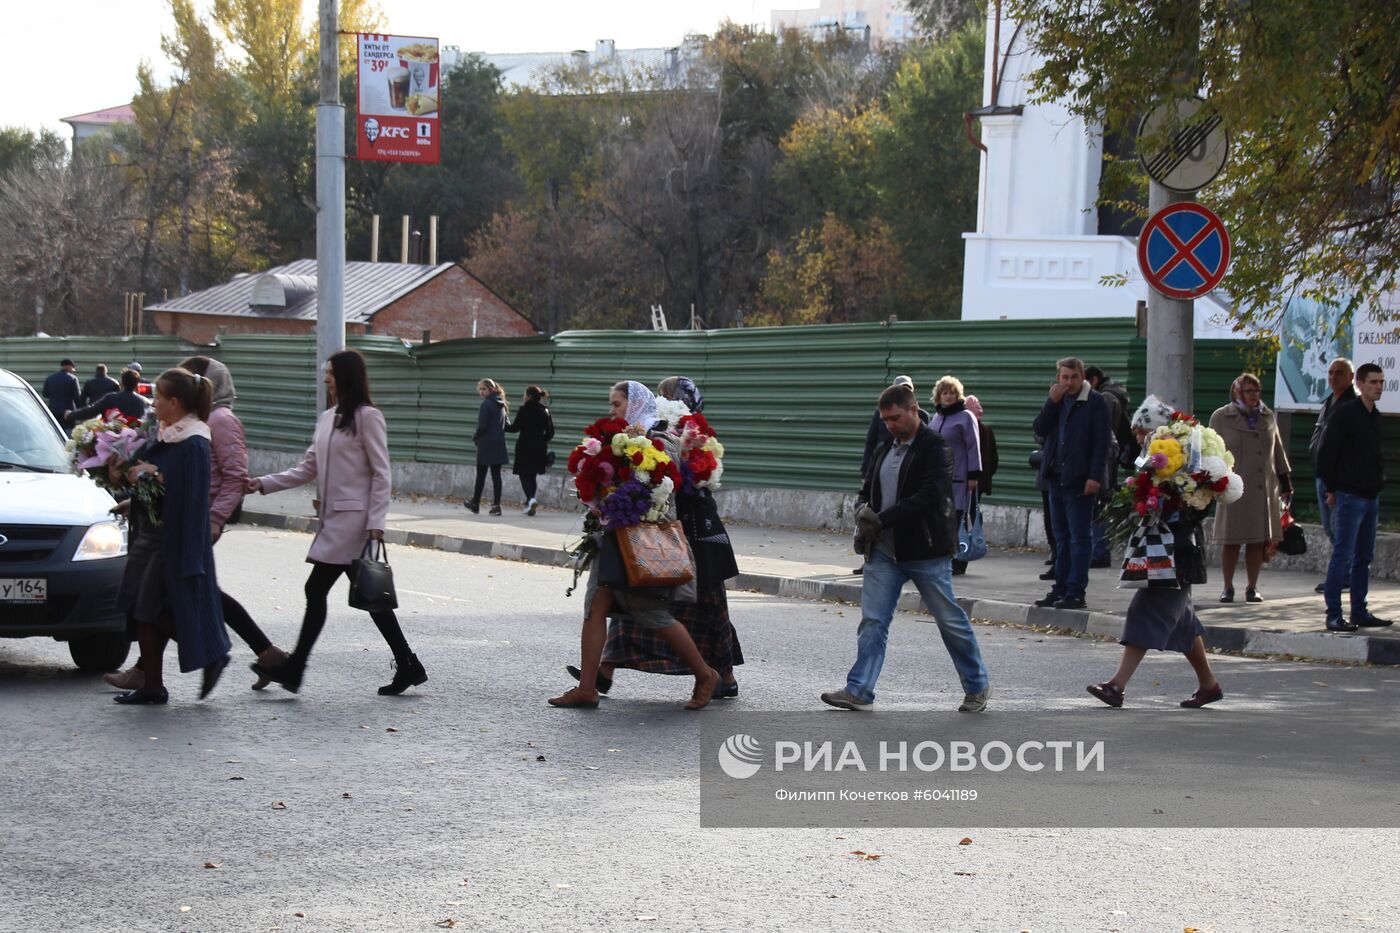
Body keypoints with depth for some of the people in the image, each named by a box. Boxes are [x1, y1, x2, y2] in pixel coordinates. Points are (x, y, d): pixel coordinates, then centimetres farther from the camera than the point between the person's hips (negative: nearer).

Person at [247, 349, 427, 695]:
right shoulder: (326, 419, 15)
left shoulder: (367, 417, -8)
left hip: (353, 519, -8)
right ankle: (408, 667, 13)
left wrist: (375, 523, -16)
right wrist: (264, 484, 6)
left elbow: (381, 475, -10)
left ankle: (293, 669, -4)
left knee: (316, 589, -8)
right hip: (332, 518, 8)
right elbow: (308, 469, 16)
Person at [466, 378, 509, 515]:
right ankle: (496, 505, 2)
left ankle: (475, 504, 13)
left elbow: (482, 426, -16)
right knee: (496, 474, 6)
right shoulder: (502, 405, 10)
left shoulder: (486, 404, -13)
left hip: (486, 444, -6)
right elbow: (507, 426, 13)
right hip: (499, 444, 6)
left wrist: (475, 437, 0)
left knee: (481, 475, 4)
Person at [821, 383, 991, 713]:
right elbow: (868, 491, 21)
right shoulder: (883, 450, 13)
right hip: (884, 551, 6)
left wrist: (882, 520, -23)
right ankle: (859, 691, 2)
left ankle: (977, 686, 17)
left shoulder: (934, 447, -10)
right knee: (872, 620, 0)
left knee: (950, 620, 3)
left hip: (926, 552, -6)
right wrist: (865, 514, -4)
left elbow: (930, 497, -21)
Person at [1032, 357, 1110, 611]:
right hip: (1056, 477, 7)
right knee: (1062, 537, 11)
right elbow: (1040, 429, 4)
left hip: (1080, 481, -7)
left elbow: (1101, 442, -10)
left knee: (1079, 537, -4)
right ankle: (1061, 589, 16)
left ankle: (1076, 592, -3)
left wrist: (1095, 476, -17)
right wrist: (1052, 402, -7)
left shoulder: (1095, 402, -6)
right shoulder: (1056, 400, 13)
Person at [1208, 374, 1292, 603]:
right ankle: (1228, 588, 10)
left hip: (1264, 488, 4)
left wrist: (1285, 481, 18)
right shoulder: (1221, 417, 2)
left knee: (1258, 541, 4)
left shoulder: (1268, 417, 14)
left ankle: (1252, 587, 13)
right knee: (1231, 541, -1)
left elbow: (1277, 451, 20)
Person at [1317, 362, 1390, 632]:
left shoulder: (1377, 417, 12)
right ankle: (1334, 615, -6)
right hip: (1349, 498, -8)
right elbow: (1325, 454, -11)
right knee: (1343, 557, -8)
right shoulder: (1345, 415, -11)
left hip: (1371, 498, 8)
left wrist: (1378, 483, 12)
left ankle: (1360, 612, 18)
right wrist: (1332, 489, -7)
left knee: (1364, 558, 11)